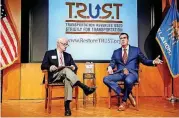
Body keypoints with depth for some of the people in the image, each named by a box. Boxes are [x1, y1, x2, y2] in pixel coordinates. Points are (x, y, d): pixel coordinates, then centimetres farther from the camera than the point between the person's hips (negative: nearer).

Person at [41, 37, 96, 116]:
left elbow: (75, 66, 14)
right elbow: (43, 66, 2)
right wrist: (50, 67, -20)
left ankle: (67, 105, -47)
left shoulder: (68, 55, 22)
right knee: (66, 70, -35)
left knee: (68, 80, -37)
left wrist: (73, 67, -12)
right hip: (54, 76, -3)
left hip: (66, 76, 3)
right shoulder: (49, 53, 11)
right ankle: (85, 88, -47)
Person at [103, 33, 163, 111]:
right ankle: (128, 95, -21)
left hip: (132, 73, -3)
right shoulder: (116, 52, 20)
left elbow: (145, 61, 11)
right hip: (120, 73, 3)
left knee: (128, 80, -40)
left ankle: (124, 101, -13)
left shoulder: (136, 50, 13)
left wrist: (153, 62, -10)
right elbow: (112, 63, 12)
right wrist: (110, 67, -13)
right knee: (106, 79, -25)